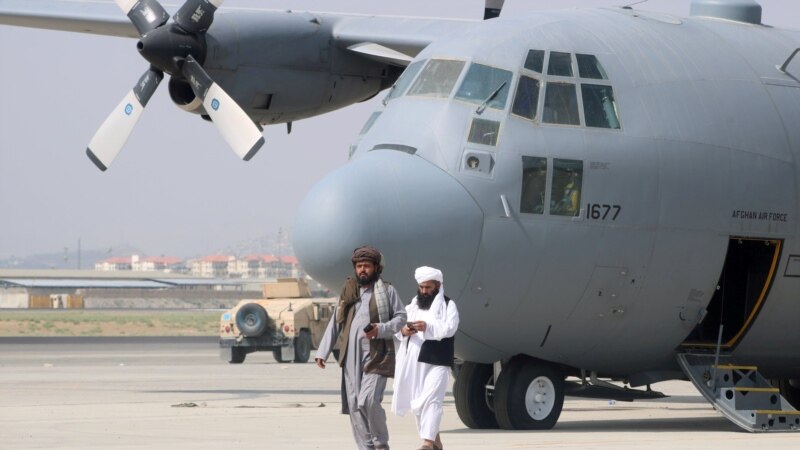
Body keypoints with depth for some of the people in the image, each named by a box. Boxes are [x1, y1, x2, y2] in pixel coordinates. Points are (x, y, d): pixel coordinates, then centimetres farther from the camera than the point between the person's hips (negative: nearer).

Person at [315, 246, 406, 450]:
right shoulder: (348, 292, 17)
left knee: (368, 400, -18)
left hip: (376, 355, -5)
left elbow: (400, 317, 3)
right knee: (354, 404, 1)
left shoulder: (387, 291, 5)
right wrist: (323, 351, 12)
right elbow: (335, 323, 18)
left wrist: (381, 330, -14)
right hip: (351, 356, 5)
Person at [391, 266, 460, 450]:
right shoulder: (412, 306, 18)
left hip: (437, 362, -6)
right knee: (417, 402, 7)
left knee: (431, 400, -17)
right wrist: (403, 331, -15)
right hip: (414, 362, 6)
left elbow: (449, 328, -14)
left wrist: (428, 327, -30)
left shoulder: (448, 305, 3)